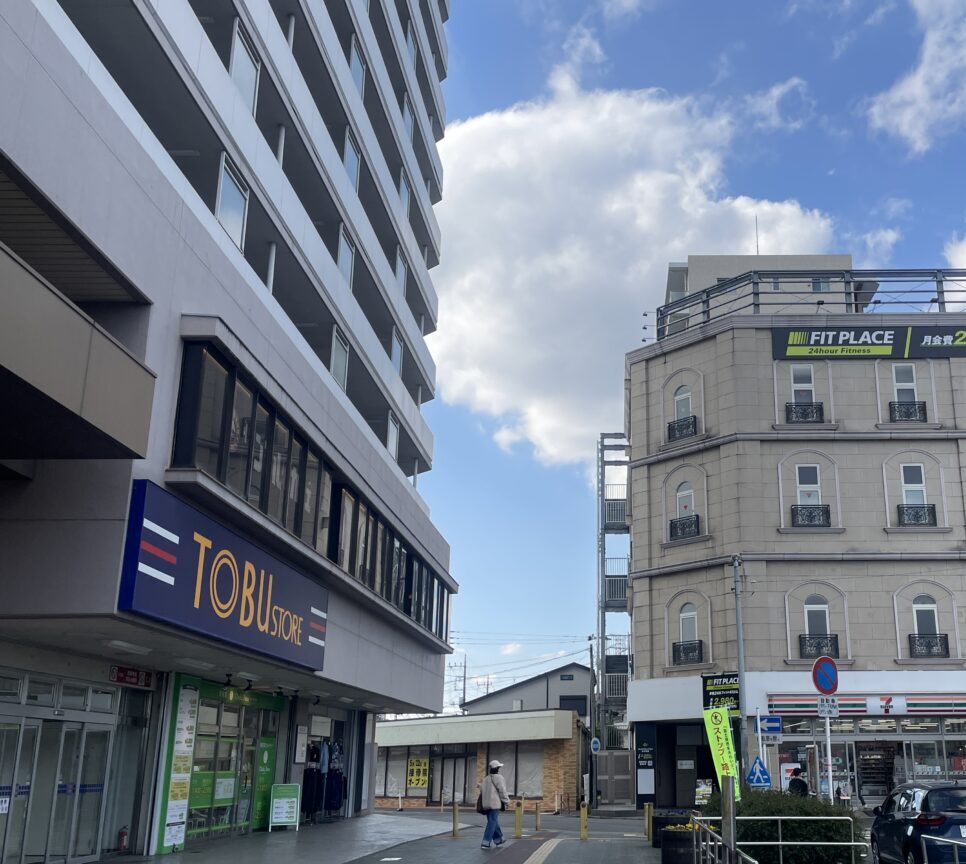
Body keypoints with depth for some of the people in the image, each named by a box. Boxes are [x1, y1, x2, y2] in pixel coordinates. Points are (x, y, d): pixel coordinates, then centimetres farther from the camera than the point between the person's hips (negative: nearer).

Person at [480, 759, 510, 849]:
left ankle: (498, 840, 29)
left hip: (486, 804, 8)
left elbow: (481, 791, 17)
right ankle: (485, 843, -12)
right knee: (492, 822, -6)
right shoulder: (498, 777, -8)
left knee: (494, 822, 18)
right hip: (495, 804, -8)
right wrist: (506, 801, -1)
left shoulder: (485, 779, 16)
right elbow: (502, 791, -11)